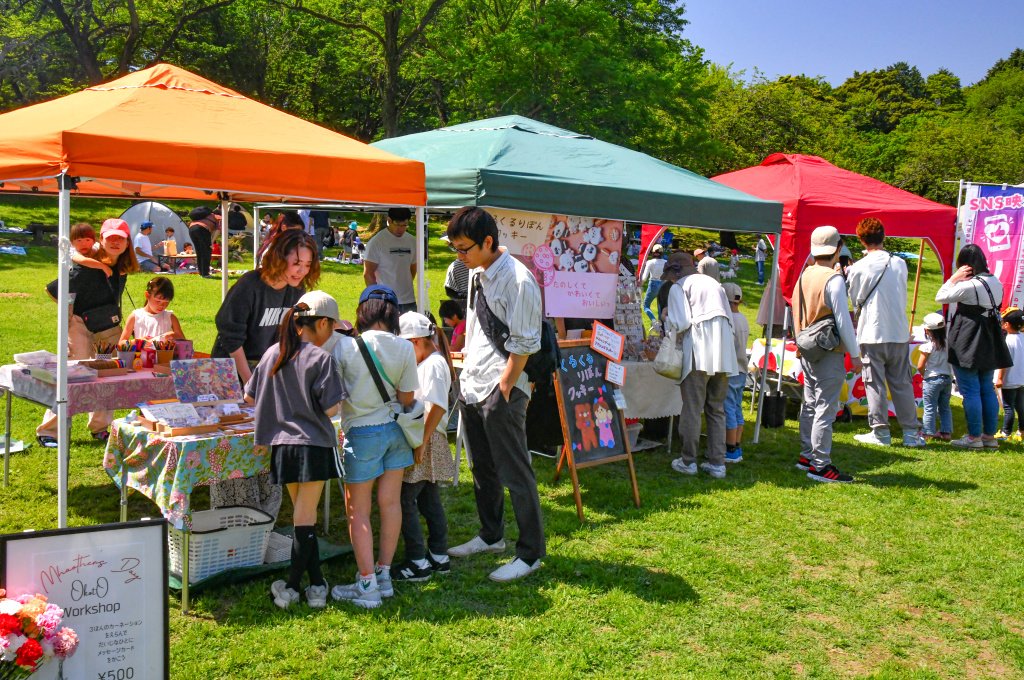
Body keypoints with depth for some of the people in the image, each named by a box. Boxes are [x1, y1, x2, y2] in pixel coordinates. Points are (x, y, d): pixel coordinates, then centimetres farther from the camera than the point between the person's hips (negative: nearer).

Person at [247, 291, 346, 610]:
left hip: (282, 445, 5)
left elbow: (249, 397, 10)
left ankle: (317, 585, 20)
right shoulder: (320, 359, -13)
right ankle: (291, 587, 9)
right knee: (305, 518, 4)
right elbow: (331, 409, -16)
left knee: (303, 515, 15)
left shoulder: (273, 354, 4)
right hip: (313, 445, -5)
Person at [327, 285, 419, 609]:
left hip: (362, 433, -4)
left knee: (358, 511, 5)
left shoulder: (345, 346, -14)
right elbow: (407, 398, 0)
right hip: (395, 430, 4)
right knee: (390, 502, 12)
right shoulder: (405, 348, -5)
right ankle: (384, 575, 22)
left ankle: (367, 585, 7)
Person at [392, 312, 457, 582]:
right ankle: (439, 557, 23)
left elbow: (437, 407, -22)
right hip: (419, 440, 10)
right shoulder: (423, 364, 16)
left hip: (427, 442, -10)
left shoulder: (433, 364, -14)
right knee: (429, 500, 15)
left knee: (404, 500, -6)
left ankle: (418, 563, 0)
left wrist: (422, 442, -23)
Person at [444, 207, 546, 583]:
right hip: (472, 385, 9)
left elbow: (523, 345, -18)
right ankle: (490, 536, 38)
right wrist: (468, 373, 15)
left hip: (501, 391, -9)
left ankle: (530, 553, 14)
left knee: (514, 474, 0)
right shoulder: (477, 273, 8)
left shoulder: (518, 280, -18)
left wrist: (503, 390, -15)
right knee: (482, 468, 21)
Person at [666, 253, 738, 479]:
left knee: (692, 408, 2)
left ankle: (688, 461, 7)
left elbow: (681, 322, -8)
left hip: (699, 351, -6)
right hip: (724, 350, 6)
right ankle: (717, 463, 12)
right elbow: (729, 318, 19)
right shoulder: (714, 283, 24)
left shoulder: (678, 286, 4)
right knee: (717, 409, 12)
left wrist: (667, 326, 12)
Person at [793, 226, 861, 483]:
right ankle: (820, 465, -1)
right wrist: (855, 354, -10)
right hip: (829, 353, -8)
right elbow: (843, 320, -16)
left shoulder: (804, 276, 6)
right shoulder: (834, 279, -16)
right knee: (825, 409, -4)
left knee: (810, 404, 16)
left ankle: (807, 456, 25)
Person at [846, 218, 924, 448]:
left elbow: (856, 301, 3)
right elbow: (903, 297, 13)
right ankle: (911, 432, 12)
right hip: (899, 333, 3)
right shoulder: (900, 264, 2)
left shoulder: (858, 268, -9)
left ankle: (880, 431, 6)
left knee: (875, 384, 4)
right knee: (902, 384, 9)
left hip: (872, 334, -3)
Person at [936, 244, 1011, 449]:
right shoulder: (996, 282, 6)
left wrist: (954, 278, -1)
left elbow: (940, 297, -8)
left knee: (970, 390, -3)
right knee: (987, 389, 12)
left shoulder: (969, 285, -19)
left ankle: (974, 437, 0)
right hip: (989, 345, 8)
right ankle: (990, 436, 17)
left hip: (968, 345, -8)